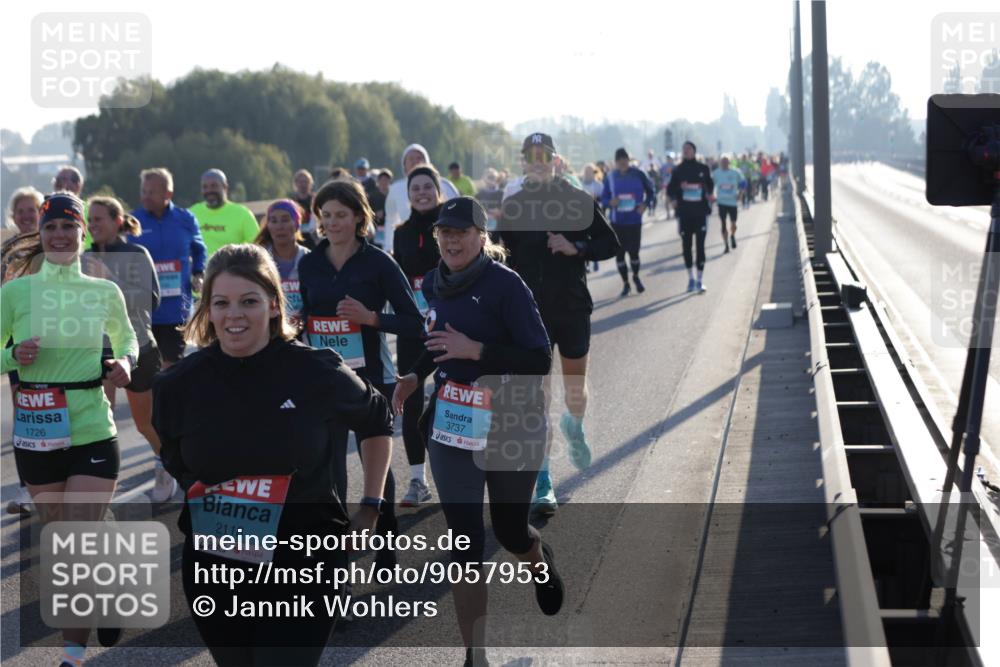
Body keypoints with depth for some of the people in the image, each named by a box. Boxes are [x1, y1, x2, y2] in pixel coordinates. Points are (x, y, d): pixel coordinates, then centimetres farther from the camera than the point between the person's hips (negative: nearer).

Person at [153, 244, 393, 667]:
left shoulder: (317, 373, -10)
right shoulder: (179, 385, -4)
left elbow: (376, 423, 10)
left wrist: (372, 505, 7)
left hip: (303, 568, -3)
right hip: (213, 568, 3)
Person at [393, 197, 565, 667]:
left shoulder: (505, 284, -15)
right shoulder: (434, 284, 4)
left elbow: (540, 360, -18)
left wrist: (475, 351, -26)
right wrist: (416, 376, 6)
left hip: (511, 429, -4)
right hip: (452, 429, 4)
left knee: (510, 531, 13)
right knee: (464, 541, 0)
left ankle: (541, 561, 52)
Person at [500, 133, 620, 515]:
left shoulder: (578, 201, -1)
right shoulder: (512, 207, 0)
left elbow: (610, 244, 2)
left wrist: (576, 248, -15)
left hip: (573, 308, 1)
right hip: (530, 312, 0)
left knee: (575, 390, 13)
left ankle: (574, 428, 49)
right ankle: (543, 483, 1)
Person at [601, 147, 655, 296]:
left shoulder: (637, 174, -4)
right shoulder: (611, 177, -1)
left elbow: (650, 191, 7)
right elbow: (603, 197, 4)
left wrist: (645, 204, -8)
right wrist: (610, 202, -17)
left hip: (634, 220, -1)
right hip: (617, 221, 1)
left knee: (634, 251, 0)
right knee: (619, 252, 4)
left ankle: (636, 277, 29)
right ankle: (625, 283, 20)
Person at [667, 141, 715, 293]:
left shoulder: (703, 169, 3)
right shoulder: (678, 170, 4)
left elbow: (710, 185, 15)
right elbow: (670, 189, 6)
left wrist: (710, 195, -3)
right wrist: (679, 188, -13)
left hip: (701, 212, -1)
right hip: (684, 212, 1)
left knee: (700, 245, -4)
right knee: (686, 245, 6)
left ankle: (700, 280, 1)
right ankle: (690, 278, 20)